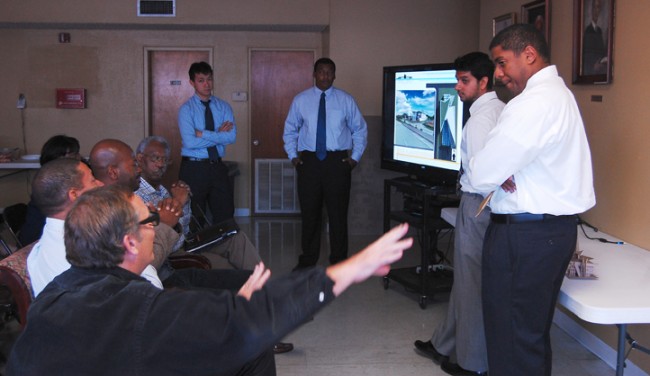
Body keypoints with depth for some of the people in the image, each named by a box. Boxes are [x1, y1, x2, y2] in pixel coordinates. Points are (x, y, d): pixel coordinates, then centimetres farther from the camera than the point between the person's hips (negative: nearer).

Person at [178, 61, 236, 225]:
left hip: (217, 167, 4)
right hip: (194, 167, -3)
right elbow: (190, 142, -19)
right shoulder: (186, 109, -6)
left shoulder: (223, 107, 5)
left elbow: (231, 137, -10)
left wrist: (203, 133, -15)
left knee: (226, 215, 6)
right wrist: (218, 134, -11)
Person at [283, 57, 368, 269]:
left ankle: (339, 261, 17)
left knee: (338, 213, 4)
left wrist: (355, 157, 3)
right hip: (309, 161, 1)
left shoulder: (346, 100, 3)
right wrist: (292, 155, 6)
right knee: (309, 212, 7)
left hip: (338, 162, -1)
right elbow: (290, 130, 15)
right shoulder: (301, 100, 5)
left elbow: (360, 130, 11)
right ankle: (308, 260, 20)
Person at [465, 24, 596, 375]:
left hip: (525, 235, -10)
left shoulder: (534, 103, -20)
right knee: (533, 331, 21)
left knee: (511, 337, 0)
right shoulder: (558, 93, 13)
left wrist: (473, 165, 0)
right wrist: (502, 175, -2)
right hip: (555, 226, 10)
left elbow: (482, 175, -22)